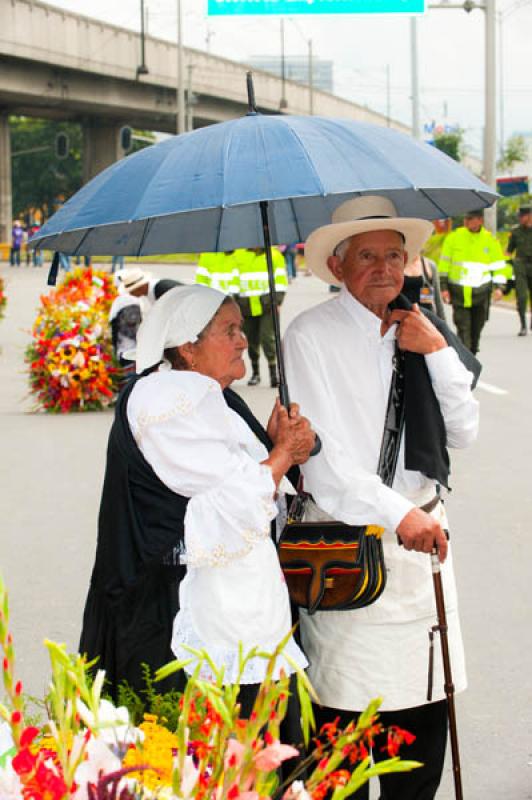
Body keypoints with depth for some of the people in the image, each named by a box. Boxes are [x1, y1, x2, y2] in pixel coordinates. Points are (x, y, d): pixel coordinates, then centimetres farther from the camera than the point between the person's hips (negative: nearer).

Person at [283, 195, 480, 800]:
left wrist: (438, 352, -5)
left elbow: (463, 431, 8)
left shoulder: (423, 332, 11)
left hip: (422, 531, 5)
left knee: (425, 707, 8)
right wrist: (398, 513, -23)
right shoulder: (311, 336, -7)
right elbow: (321, 452, -15)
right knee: (346, 708, -3)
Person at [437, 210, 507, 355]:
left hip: (481, 292, 2)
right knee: (463, 327, -10)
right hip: (459, 291, -2)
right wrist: (443, 287, 2)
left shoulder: (490, 240, 4)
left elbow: (499, 265, 8)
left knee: (477, 327, 9)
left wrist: (499, 287, -4)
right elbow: (444, 264, 6)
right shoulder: (453, 238, 1)